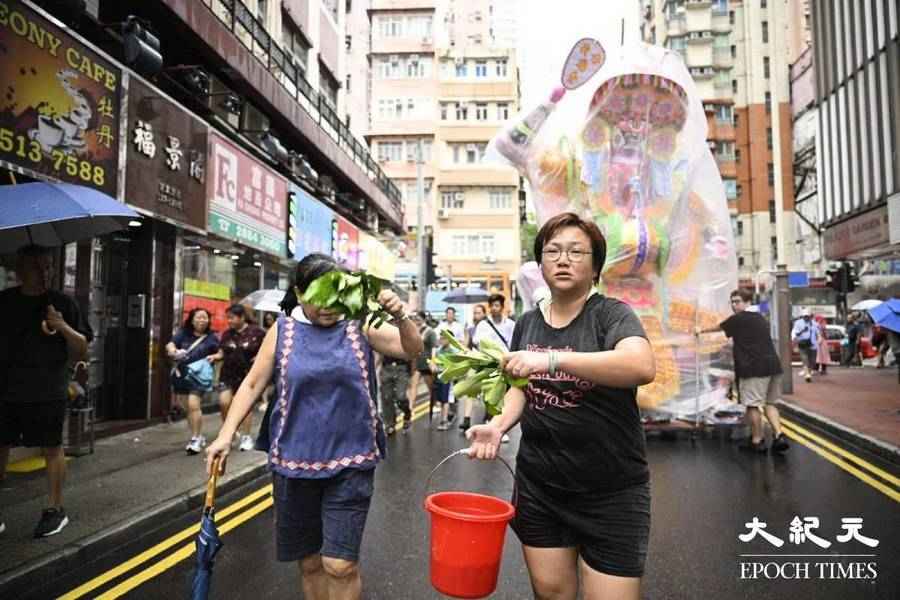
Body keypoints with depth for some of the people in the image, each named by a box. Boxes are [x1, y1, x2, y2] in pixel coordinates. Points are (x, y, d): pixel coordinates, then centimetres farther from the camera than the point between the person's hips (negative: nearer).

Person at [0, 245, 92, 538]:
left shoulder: (63, 304, -1)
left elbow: (82, 350, -1)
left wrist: (64, 327, -18)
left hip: (48, 393, -2)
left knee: (52, 449, 5)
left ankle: (55, 510, 17)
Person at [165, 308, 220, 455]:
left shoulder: (211, 338, 4)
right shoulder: (183, 333, 5)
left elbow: (220, 353, 13)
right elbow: (170, 345, -6)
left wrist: (214, 357, -8)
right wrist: (172, 350, -28)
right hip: (181, 375, 3)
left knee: (193, 405, -17)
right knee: (187, 408, 11)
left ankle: (196, 439, -6)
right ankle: (199, 437, 27)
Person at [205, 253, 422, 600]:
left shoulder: (359, 326, -3)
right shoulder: (282, 331, 1)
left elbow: (413, 351, -6)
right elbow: (253, 384, 5)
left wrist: (400, 317, -25)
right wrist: (225, 436, -2)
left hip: (351, 461, -2)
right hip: (295, 463, 2)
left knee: (340, 564, -4)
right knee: (309, 561, 16)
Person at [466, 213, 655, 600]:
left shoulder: (612, 314, -12)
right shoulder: (527, 323, 5)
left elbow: (643, 366, -31)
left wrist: (552, 358, -37)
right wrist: (499, 424, -7)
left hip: (611, 491, -4)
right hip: (538, 483, 4)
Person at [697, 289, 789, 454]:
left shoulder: (737, 319, -2)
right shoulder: (760, 318, 20)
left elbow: (718, 327, 15)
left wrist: (701, 331, 33)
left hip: (754, 367, -8)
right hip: (773, 365, 8)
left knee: (753, 404, -1)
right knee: (769, 403, 15)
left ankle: (757, 441, 4)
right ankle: (779, 436, 4)